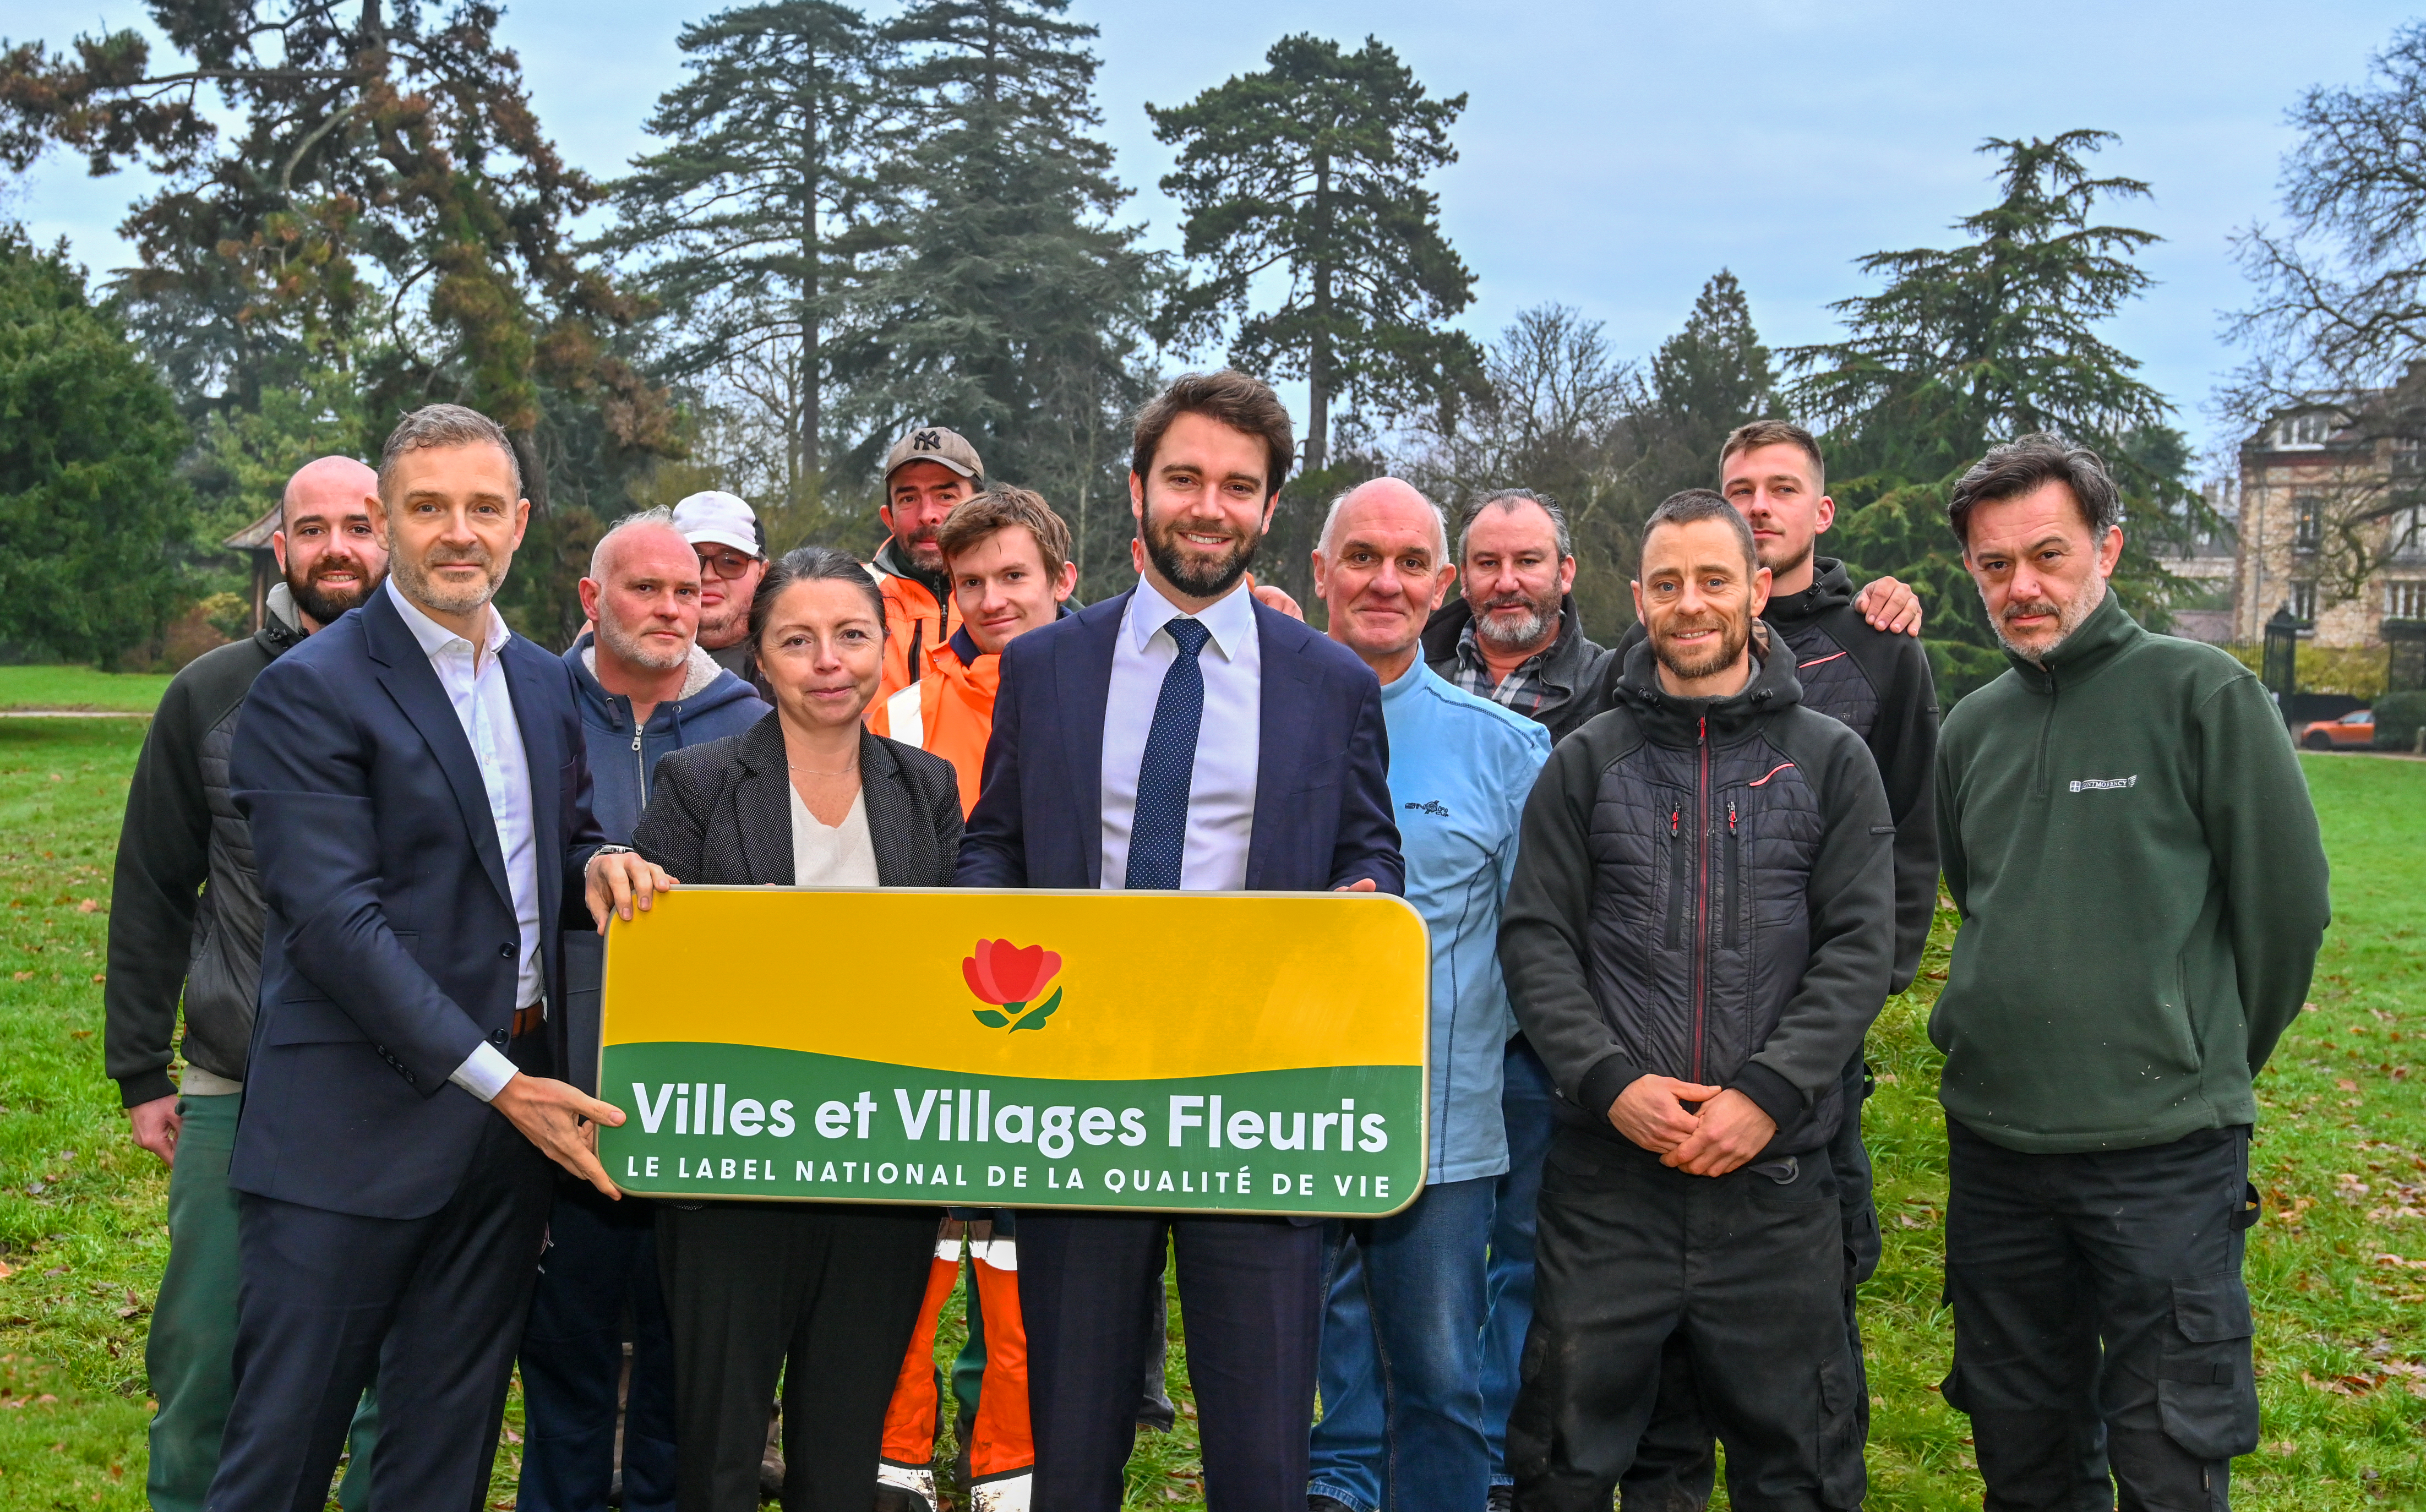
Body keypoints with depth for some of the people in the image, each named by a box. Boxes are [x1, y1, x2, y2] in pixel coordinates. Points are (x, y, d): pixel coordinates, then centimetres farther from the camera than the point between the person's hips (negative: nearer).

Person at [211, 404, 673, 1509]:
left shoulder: (545, 682, 12)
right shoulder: (311, 691, -10)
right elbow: (337, 920, -17)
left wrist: (599, 863, -2)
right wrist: (500, 1082, -19)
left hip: (515, 1109, 6)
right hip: (357, 1123, -6)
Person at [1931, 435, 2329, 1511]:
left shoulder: (2201, 692, -7)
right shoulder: (1974, 728, 10)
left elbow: (2288, 898, -4)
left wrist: (2213, 1061, 5)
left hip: (2165, 1155, -5)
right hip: (1993, 1148, 6)